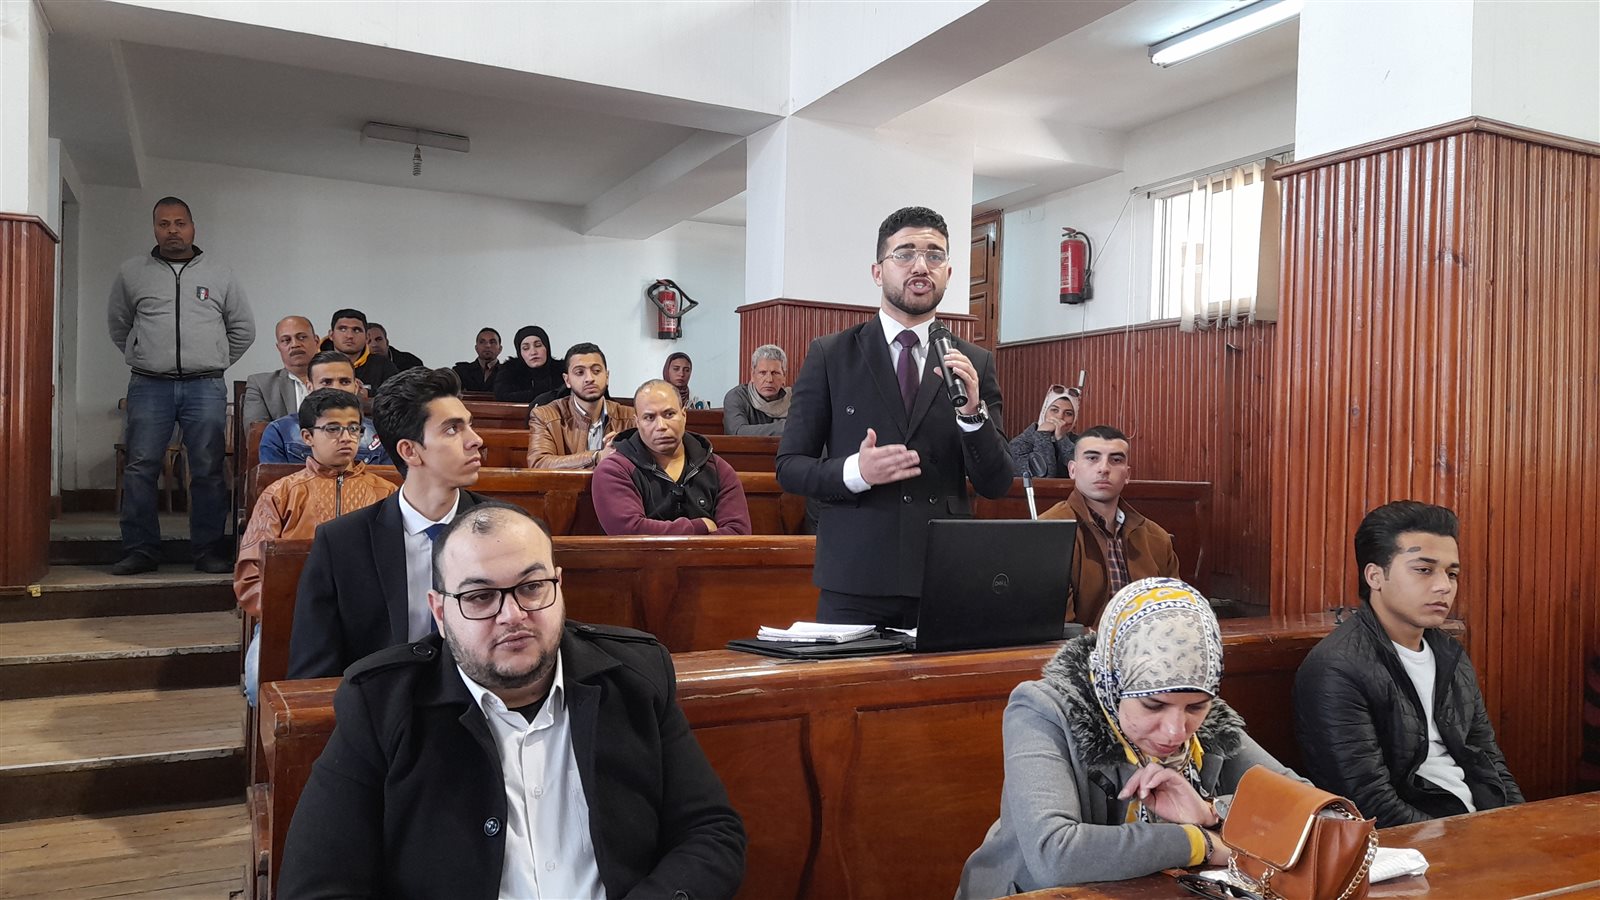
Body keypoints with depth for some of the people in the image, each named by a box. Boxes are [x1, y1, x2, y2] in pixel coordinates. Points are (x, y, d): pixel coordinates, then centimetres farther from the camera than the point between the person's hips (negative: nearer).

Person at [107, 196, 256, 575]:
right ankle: (140, 550, 5)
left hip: (205, 388, 0)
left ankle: (210, 551, 5)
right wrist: (144, 359, 14)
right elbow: (118, 325, 21)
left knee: (208, 472, -1)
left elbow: (243, 330, 15)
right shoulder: (131, 273, 9)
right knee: (140, 469, -3)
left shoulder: (220, 274, 9)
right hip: (148, 387, 1)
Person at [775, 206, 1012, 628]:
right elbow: (789, 467, 1)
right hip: (855, 583, -1)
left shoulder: (976, 363, 6)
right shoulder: (829, 355, 2)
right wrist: (855, 471, -17)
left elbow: (997, 485, 4)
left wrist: (972, 412, -13)